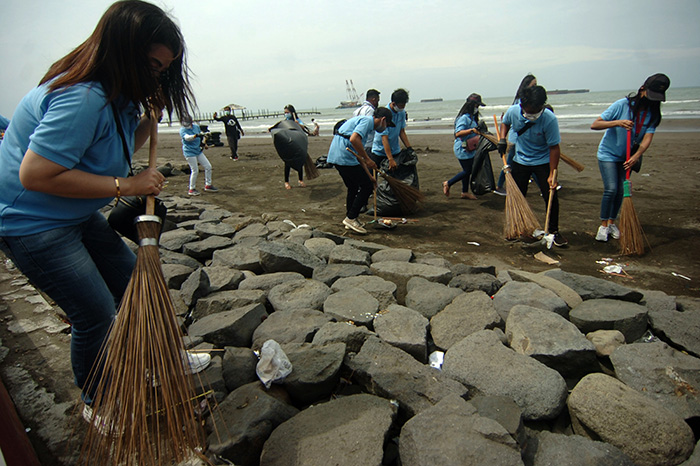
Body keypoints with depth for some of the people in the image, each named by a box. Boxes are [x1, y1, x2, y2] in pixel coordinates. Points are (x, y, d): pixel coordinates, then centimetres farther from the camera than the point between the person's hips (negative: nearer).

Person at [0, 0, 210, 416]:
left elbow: (123, 148, 15)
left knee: (134, 280, 15)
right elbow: (35, 175, -32)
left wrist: (151, 116, -3)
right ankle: (96, 403, 25)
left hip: (78, 214, 10)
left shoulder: (119, 93, 1)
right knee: (97, 314, -4)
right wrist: (124, 186, -27)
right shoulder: (83, 99, -30)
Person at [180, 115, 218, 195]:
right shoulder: (182, 130, -14)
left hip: (198, 150, 7)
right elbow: (187, 137, -34)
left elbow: (201, 134, 21)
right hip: (189, 152, -7)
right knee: (195, 171, -7)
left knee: (208, 166, 7)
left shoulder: (196, 126, 3)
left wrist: (203, 143, 10)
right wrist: (196, 135, -50)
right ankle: (191, 189, 6)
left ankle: (208, 185, 19)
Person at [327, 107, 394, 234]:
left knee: (353, 188, 21)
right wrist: (367, 159, -17)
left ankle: (349, 220, 29)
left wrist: (368, 175, 30)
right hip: (345, 158, -10)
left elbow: (359, 155, 29)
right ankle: (351, 218, 2)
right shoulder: (367, 120, -5)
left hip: (336, 156, 10)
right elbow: (354, 139, -24)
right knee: (367, 186, -2)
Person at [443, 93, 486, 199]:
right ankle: (447, 183, 11)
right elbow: (458, 133, -28)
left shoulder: (472, 117, 13)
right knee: (467, 171, -4)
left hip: (470, 149, 9)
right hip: (463, 149, -9)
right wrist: (471, 130, -38)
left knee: (468, 170, 12)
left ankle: (465, 192, 21)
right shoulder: (464, 117, -17)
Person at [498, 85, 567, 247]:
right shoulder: (513, 111, -17)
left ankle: (554, 232, 10)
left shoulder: (550, 119, -26)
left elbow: (554, 147, -19)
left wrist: (552, 174, -22)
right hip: (520, 160, 3)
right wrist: (502, 139, -7)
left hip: (543, 162, -2)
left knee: (551, 196, -5)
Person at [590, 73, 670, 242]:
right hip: (608, 154, -5)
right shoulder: (623, 105, -18)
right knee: (611, 189, -15)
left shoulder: (653, 114, -5)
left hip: (627, 157, 5)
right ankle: (603, 225, -1)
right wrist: (618, 122, -37)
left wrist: (636, 156, -35)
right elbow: (594, 125, -22)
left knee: (621, 191, 4)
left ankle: (612, 222, 21)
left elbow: (647, 137, -18)